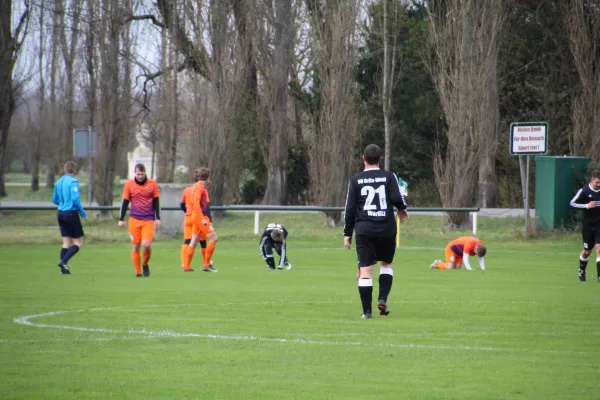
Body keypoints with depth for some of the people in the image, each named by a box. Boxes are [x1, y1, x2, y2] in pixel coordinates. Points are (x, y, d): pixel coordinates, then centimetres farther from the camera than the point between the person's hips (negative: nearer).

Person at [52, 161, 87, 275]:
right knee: (78, 242, 1)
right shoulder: (73, 181, -12)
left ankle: (63, 268, 5)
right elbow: (75, 199, -19)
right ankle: (63, 261, -15)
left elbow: (55, 200, 15)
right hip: (71, 213, -7)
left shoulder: (59, 182, 10)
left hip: (61, 214, 7)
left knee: (67, 242, 12)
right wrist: (83, 213, -11)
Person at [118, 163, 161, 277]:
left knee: (146, 245, -14)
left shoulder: (152, 184, 2)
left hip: (148, 220, -1)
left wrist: (158, 218, 6)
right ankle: (138, 272, 10)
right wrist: (121, 219, 5)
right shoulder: (129, 184, 2)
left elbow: (156, 202, 9)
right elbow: (125, 202, 8)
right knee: (136, 246, 1)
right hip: (134, 219, 1)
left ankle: (145, 264, 13)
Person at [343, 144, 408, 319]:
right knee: (386, 264, 21)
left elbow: (350, 208, 3)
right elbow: (397, 198, -10)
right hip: (386, 229, 1)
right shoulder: (389, 176, 2)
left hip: (364, 230, -1)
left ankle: (367, 310, -4)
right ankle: (382, 299, 3)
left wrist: (348, 234, 8)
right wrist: (402, 209, 13)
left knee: (365, 270, -1)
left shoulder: (355, 180, 4)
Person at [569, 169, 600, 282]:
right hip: (588, 225, -1)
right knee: (587, 251, 10)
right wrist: (587, 206, -19)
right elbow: (572, 203, -9)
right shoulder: (584, 191, -10)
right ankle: (581, 271, 37)